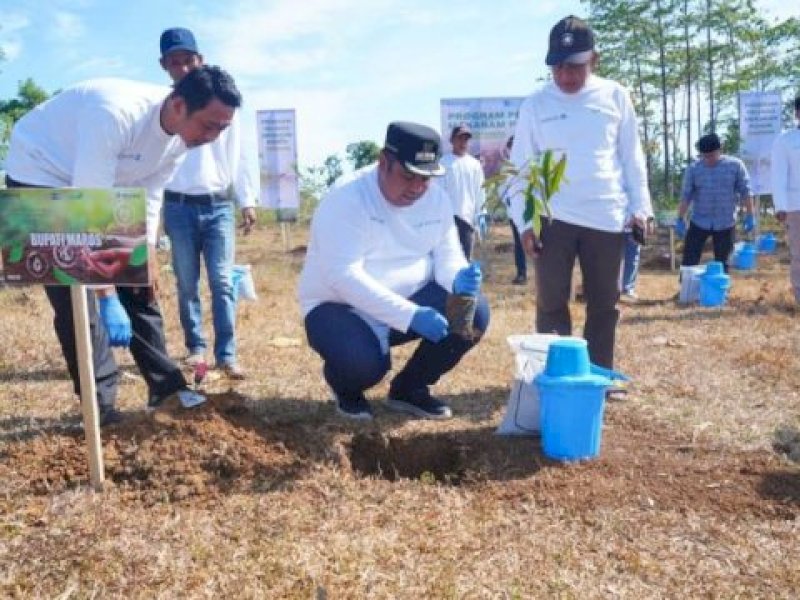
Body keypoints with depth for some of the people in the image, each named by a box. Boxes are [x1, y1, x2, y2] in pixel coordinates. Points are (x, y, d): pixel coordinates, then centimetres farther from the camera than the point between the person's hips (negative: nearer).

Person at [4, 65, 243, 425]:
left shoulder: (180, 135, -15)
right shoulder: (116, 115, -39)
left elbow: (149, 196, 0)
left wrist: (147, 255, -1)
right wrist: (107, 296, -41)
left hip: (100, 183, 7)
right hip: (41, 174, -7)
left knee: (137, 283, 4)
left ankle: (165, 385, 14)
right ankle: (101, 407, -2)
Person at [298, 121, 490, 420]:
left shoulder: (438, 198, -2)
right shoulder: (346, 199, -22)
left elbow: (447, 257, 3)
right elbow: (343, 275, -31)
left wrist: (459, 280, -25)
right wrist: (410, 315, -37)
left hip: (412, 299, 6)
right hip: (340, 306, -6)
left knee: (474, 312, -16)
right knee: (362, 363, -36)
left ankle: (409, 387, 7)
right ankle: (348, 390, 7)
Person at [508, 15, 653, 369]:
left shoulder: (615, 97, 4)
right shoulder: (535, 104, 2)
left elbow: (631, 156, 9)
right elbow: (521, 166, 2)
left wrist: (640, 206, 3)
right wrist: (523, 221, -5)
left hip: (606, 216, 1)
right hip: (553, 218, -1)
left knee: (604, 303, 8)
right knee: (551, 302, 0)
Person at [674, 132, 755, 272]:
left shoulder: (735, 165, -5)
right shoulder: (693, 168, -3)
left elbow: (745, 191, 0)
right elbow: (686, 195, -2)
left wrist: (749, 216, -2)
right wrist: (680, 220, -5)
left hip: (726, 223, 0)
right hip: (699, 222, 0)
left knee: (722, 263, 8)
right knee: (689, 260, -2)